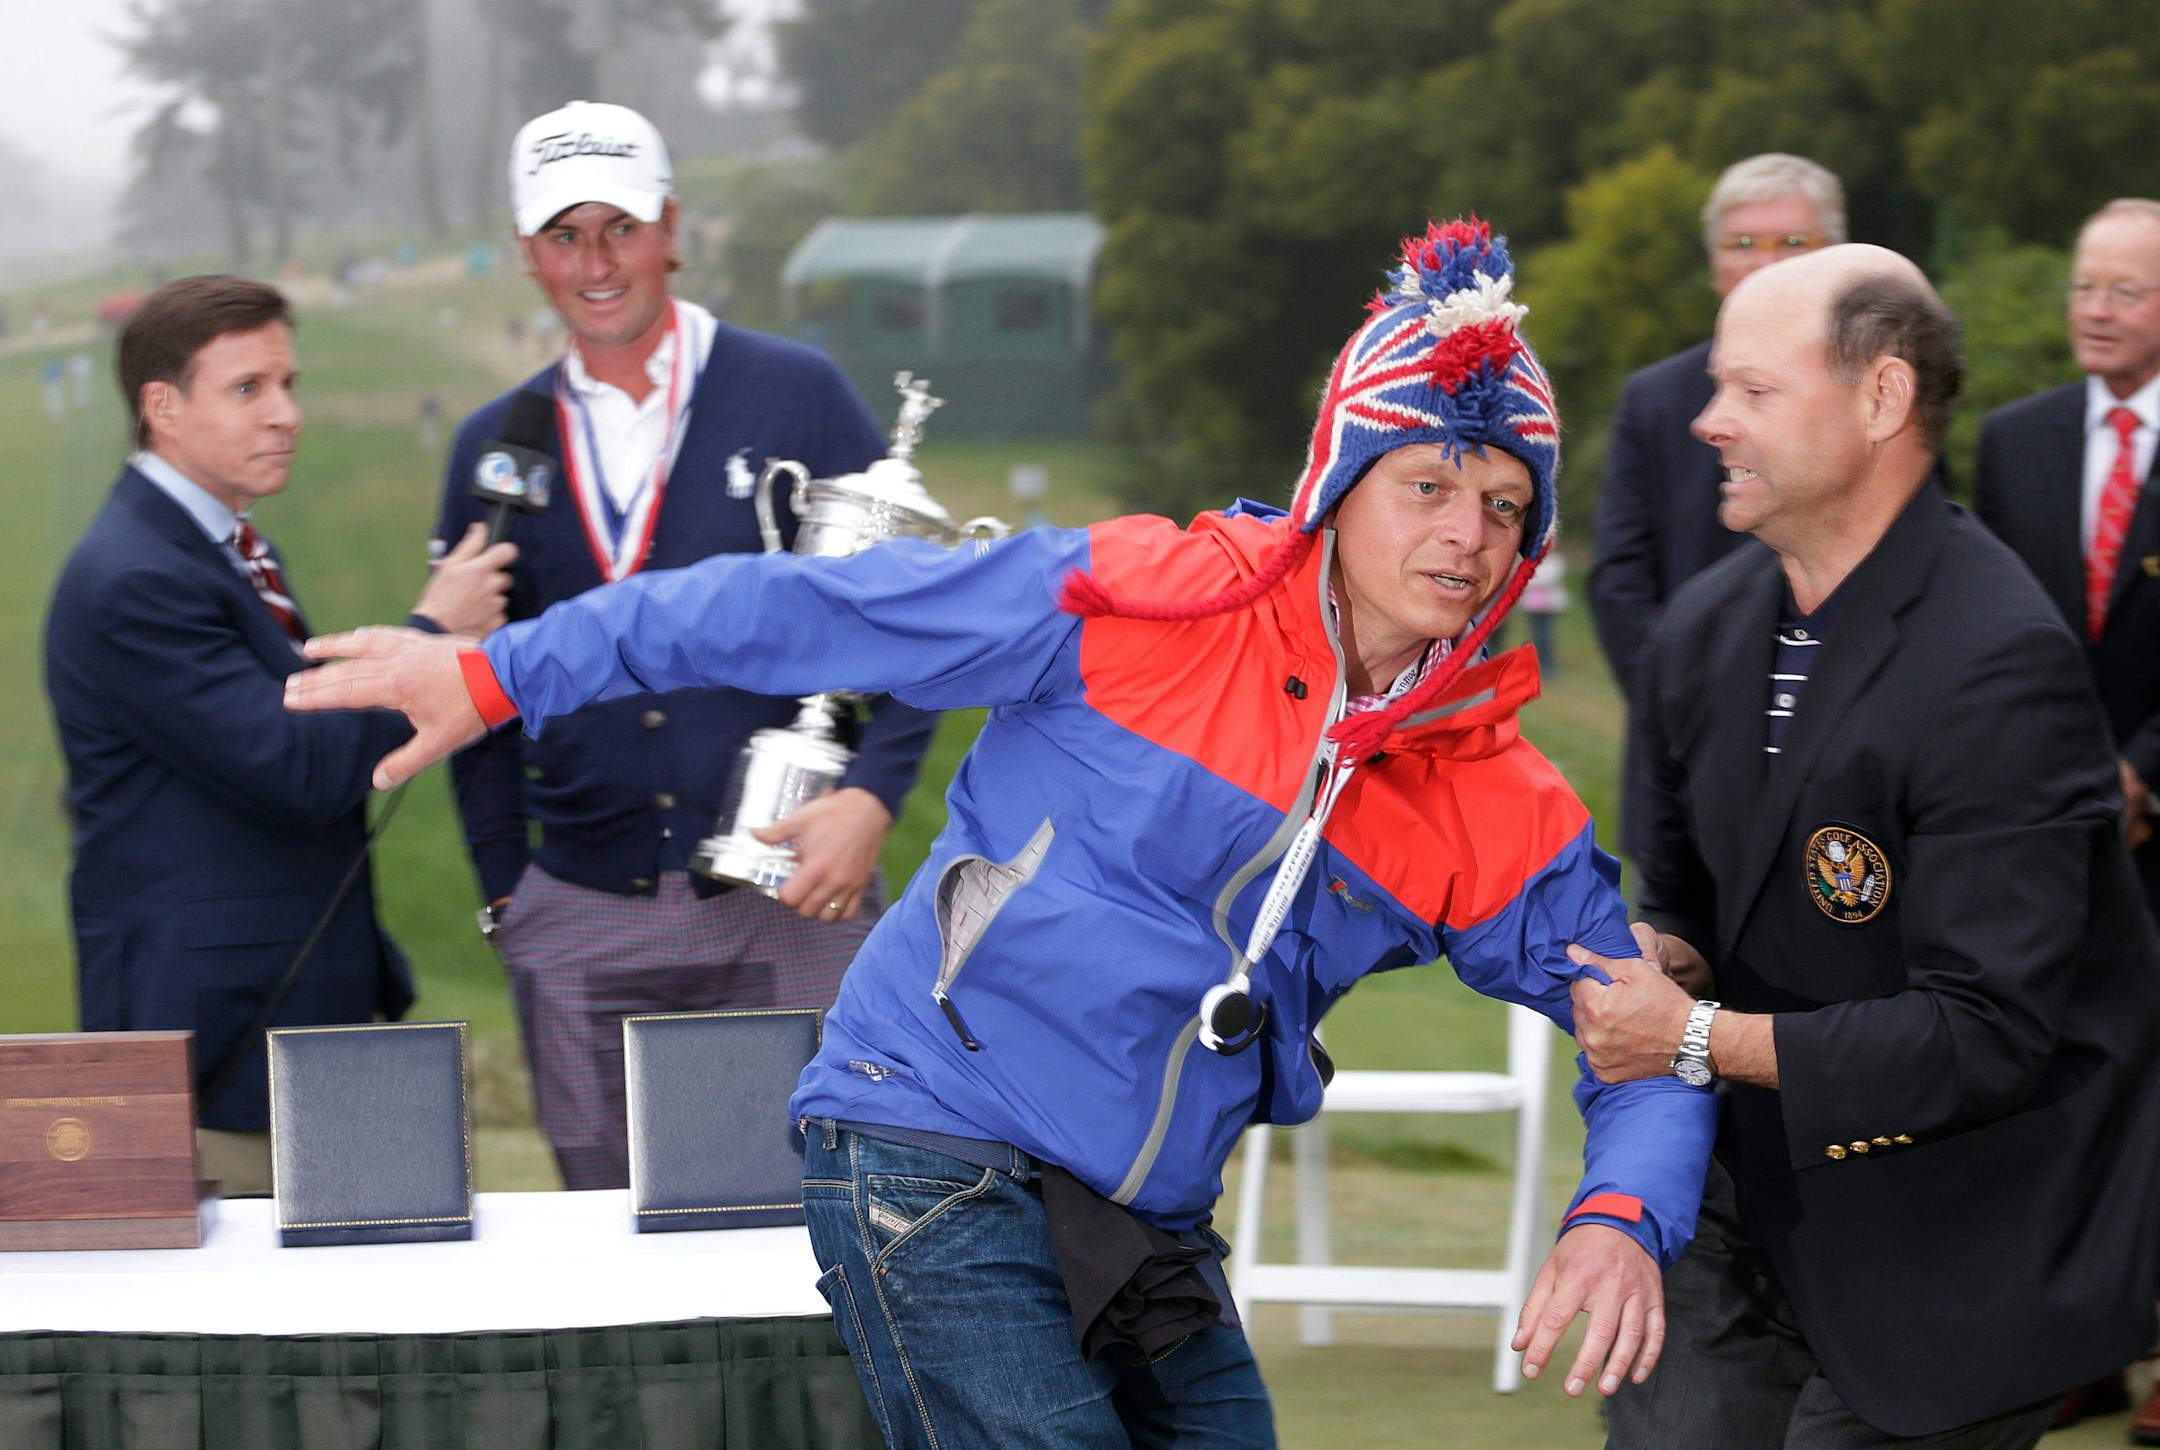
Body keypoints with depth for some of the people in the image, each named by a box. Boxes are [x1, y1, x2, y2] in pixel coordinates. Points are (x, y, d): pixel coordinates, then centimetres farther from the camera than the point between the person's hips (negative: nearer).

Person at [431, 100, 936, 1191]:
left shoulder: (798, 396, 2)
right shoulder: (495, 447, 9)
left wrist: (871, 796, -12)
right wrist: (504, 895, 9)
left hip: (789, 907, -2)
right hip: (584, 928, 2)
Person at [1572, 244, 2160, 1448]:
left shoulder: (1997, 667, -23)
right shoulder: (1708, 631, 4)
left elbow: (1991, 1034, -26)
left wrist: (1700, 1039, -23)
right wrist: (1665, 962, -7)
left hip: (1966, 1256, -8)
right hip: (1770, 1204, 8)